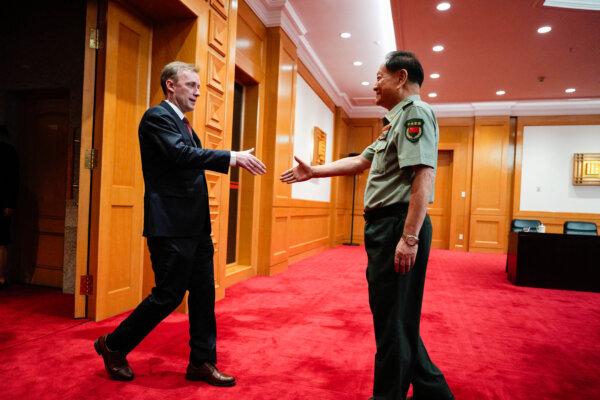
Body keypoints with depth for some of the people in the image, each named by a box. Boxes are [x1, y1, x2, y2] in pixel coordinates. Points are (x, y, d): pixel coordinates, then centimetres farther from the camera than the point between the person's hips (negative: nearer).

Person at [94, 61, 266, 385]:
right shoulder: (157, 116, -9)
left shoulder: (183, 124, 19)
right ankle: (113, 346, 23)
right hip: (171, 226, -9)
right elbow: (181, 154, -25)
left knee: (203, 294, 10)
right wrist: (233, 157, -27)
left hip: (195, 226, 9)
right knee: (169, 295, 0)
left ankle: (202, 362, 23)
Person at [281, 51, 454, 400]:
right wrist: (313, 172, 26)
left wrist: (410, 238, -27)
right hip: (384, 226, 10)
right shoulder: (397, 122, 23)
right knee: (396, 317, 17)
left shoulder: (415, 112, -9)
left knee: (394, 319, 1)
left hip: (398, 226, -10)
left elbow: (423, 176, -21)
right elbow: (360, 162, 26)